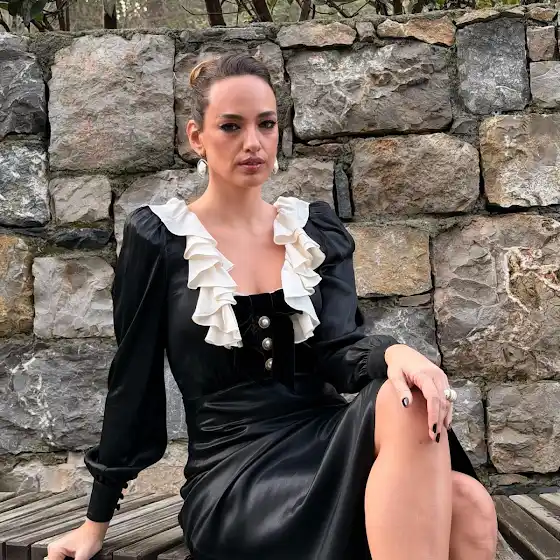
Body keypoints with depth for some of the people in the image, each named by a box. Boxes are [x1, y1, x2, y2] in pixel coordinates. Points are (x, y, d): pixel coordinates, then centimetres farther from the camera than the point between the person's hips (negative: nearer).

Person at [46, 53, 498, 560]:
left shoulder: (318, 230, 10)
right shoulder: (159, 238, 1)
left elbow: (337, 348, -3)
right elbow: (134, 379, 4)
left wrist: (393, 353, -28)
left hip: (323, 440, 4)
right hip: (234, 479, -4)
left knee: (468, 505, -29)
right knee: (453, 506, -30)